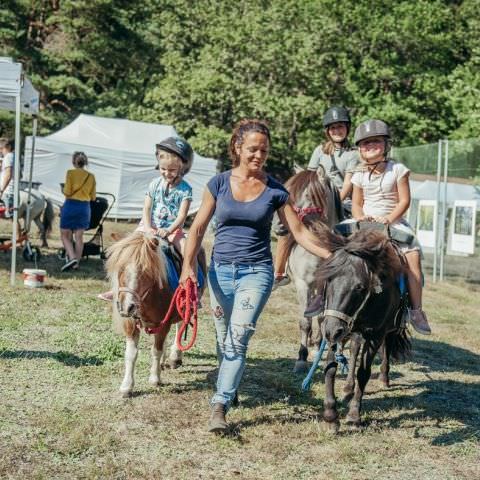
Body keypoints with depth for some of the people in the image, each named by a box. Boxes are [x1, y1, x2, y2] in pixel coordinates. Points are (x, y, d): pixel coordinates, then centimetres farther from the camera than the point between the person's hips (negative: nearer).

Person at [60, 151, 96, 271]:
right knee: (79, 237, 10)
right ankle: (76, 263, 12)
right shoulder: (91, 176, 5)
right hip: (84, 207, 4)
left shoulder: (71, 173, -7)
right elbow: (93, 196, 7)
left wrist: (64, 190, 10)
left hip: (71, 205, -4)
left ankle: (72, 258, -12)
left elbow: (67, 192, -12)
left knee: (65, 235, 7)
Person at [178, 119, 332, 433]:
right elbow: (199, 227, 3)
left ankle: (220, 406, -16)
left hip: (256, 271, -2)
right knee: (224, 341, 12)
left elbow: (300, 232, 2)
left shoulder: (275, 191, -1)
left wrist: (332, 256, -7)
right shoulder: (219, 183, 1)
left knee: (237, 339, -16)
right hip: (220, 270, 2)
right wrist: (188, 266, -8)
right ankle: (230, 388, 34)